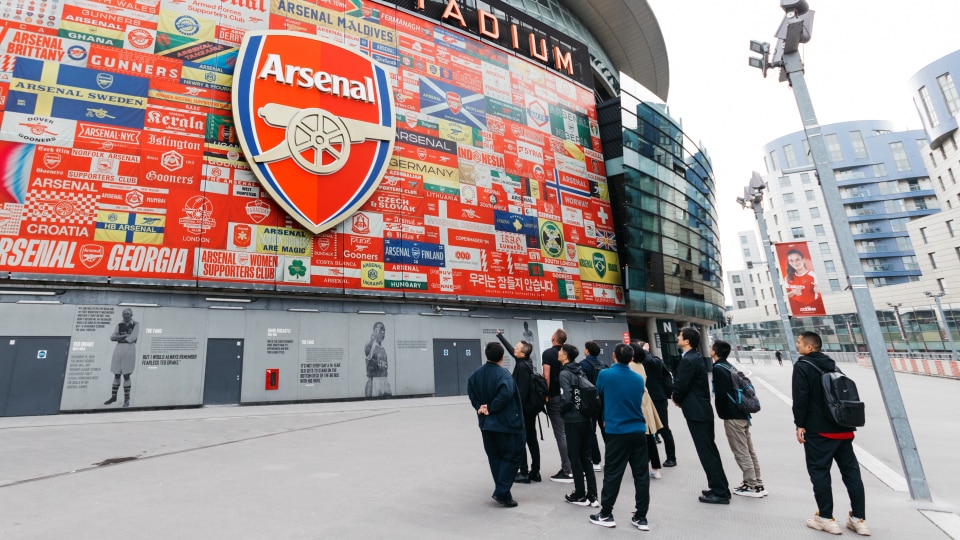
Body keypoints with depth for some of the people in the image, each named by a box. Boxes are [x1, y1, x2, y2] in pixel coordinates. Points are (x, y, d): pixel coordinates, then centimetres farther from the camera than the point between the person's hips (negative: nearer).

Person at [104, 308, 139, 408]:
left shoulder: (135, 324, 1)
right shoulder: (119, 325, 12)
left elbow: (133, 338, -10)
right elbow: (112, 337, 3)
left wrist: (120, 338, -2)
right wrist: (124, 336, -10)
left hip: (129, 349, -4)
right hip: (119, 349, 4)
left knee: (126, 375, -2)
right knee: (116, 374, 9)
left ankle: (127, 398, 6)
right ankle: (113, 396, 21)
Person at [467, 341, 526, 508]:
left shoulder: (476, 374, 4)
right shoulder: (503, 374, -18)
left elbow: (470, 391, 3)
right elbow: (505, 394, -30)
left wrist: (480, 406, -2)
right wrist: (491, 408, -17)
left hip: (486, 424, 7)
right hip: (506, 423, -7)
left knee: (494, 457, 17)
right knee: (511, 457, 5)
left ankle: (501, 491, 24)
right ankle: (502, 492, 1)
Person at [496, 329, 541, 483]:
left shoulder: (522, 367, -21)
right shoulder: (526, 362, 5)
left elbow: (522, 391, -25)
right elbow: (510, 349, 20)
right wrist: (500, 336, 30)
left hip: (523, 409, -9)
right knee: (532, 440, 13)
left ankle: (524, 473, 8)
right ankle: (535, 472, 20)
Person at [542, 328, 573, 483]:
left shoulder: (548, 353, -10)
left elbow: (547, 376, -18)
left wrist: (546, 394, -10)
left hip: (555, 397, -6)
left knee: (560, 434, -2)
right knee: (568, 432, 15)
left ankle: (567, 472, 0)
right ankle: (573, 467, 21)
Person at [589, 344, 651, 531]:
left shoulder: (605, 375, -7)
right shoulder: (639, 379, 4)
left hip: (617, 432, -4)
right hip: (639, 431, 4)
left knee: (612, 474, 5)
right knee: (641, 474, 10)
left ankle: (606, 515, 15)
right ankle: (641, 517, 19)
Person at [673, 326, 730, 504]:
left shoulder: (688, 361, -21)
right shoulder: (697, 357, 10)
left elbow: (681, 386, -17)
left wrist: (676, 399, 2)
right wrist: (680, 397, 8)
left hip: (696, 411, -10)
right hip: (703, 409, 10)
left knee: (706, 452, -1)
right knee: (710, 450, 17)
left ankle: (719, 492, 7)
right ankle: (720, 488, 27)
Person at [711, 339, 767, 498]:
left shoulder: (718, 369, -16)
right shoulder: (729, 366, 11)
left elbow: (721, 394, -20)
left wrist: (722, 412, -4)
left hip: (732, 416, -9)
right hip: (742, 413, 9)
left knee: (741, 452, 0)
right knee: (749, 451, 15)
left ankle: (752, 486, 7)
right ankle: (758, 484, 24)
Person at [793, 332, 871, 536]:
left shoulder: (802, 366, -8)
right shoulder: (832, 364, 15)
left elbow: (800, 398, -16)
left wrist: (800, 424, -10)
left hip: (819, 429, -7)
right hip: (843, 428, 7)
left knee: (819, 472, 2)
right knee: (851, 471, 12)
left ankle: (826, 518, 7)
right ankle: (858, 519, 17)